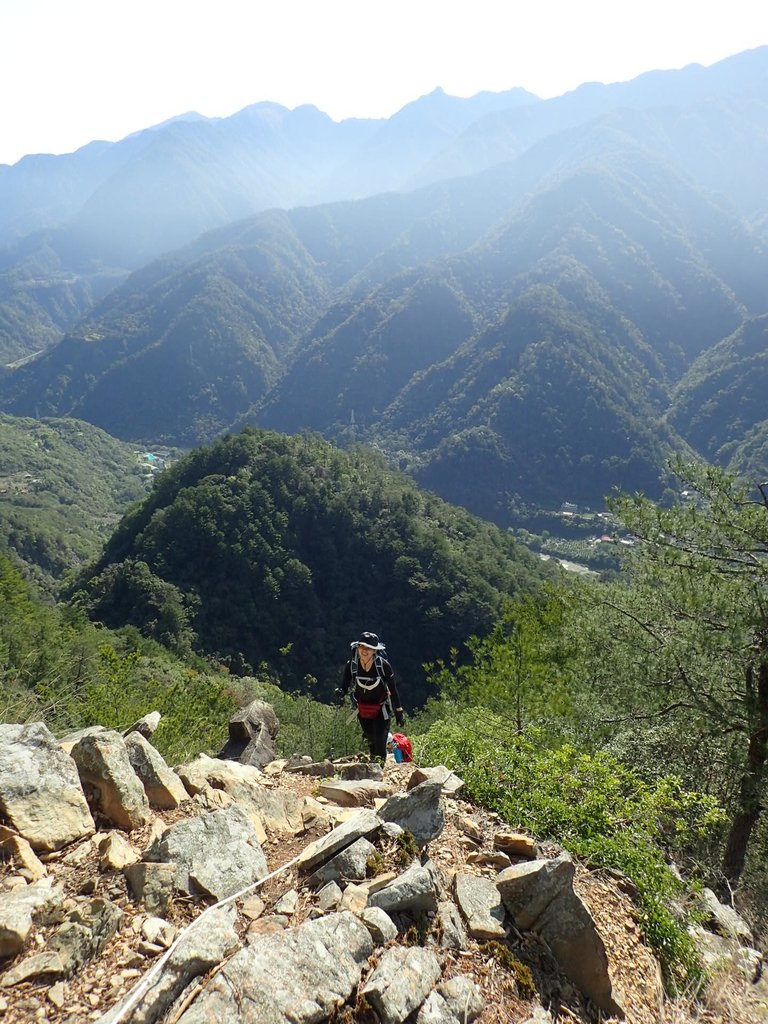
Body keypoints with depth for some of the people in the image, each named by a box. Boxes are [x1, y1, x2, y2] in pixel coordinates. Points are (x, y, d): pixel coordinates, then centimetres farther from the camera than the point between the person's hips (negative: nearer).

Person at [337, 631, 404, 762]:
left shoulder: (383, 665, -24)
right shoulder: (351, 665, -19)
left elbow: (393, 690, -15)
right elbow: (344, 685, -12)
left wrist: (399, 712, -11)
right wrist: (340, 692, -37)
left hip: (381, 708, -3)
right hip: (363, 709, 3)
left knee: (380, 740, -12)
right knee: (370, 740, 13)